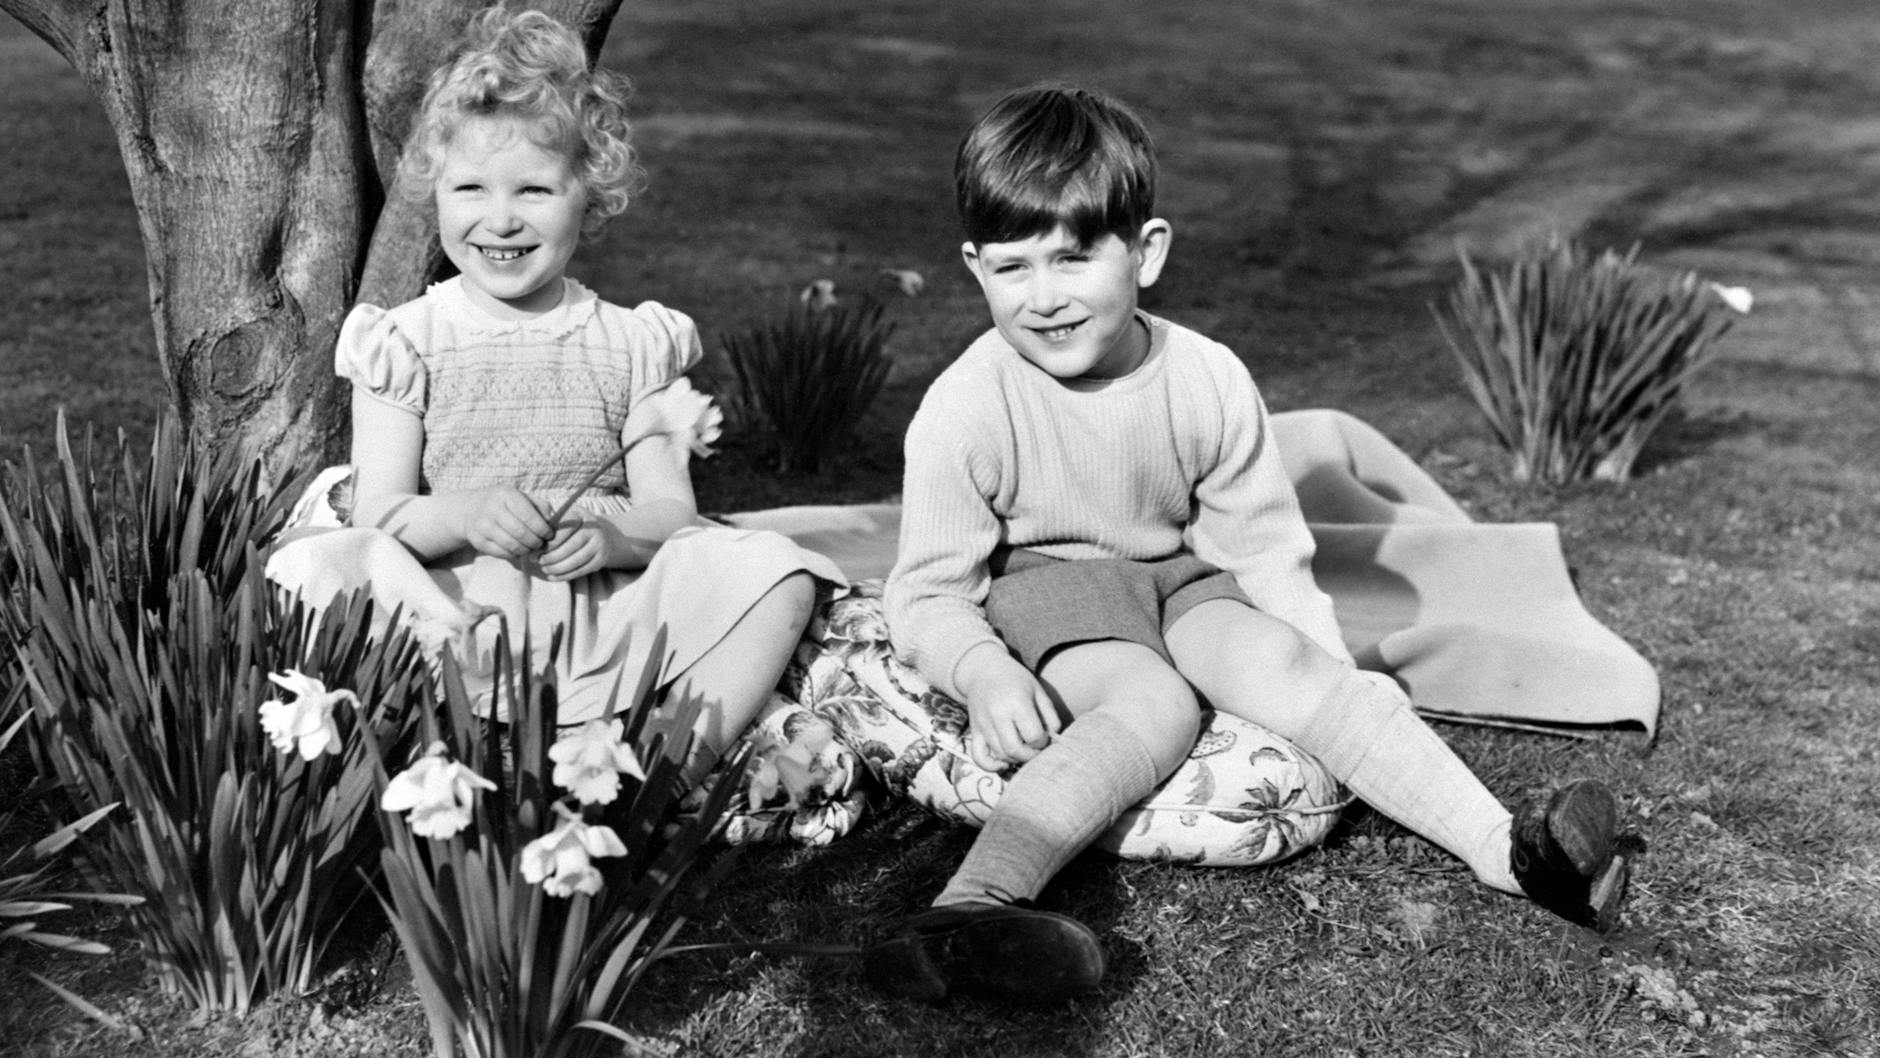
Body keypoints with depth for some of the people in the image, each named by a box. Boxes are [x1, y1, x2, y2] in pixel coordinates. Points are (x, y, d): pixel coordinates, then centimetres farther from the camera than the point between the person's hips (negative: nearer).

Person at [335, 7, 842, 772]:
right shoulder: (406, 344, 6)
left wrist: (614, 534, -19)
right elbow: (377, 516, -1)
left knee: (773, 572, -19)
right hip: (460, 627, -2)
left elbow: (671, 512, 4)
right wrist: (462, 515, -23)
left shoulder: (632, 346, 10)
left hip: (606, 617, 2)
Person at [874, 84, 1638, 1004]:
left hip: (1176, 576, 4)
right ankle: (974, 909, -52)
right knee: (1154, 703, -33)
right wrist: (985, 676, -34)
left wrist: (1338, 679, -10)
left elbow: (1266, 550, -1)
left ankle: (1504, 844, -30)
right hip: (1036, 585, -4)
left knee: (1278, 660, -25)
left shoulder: (1209, 381, -10)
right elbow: (930, 592, -14)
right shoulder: (966, 410, -18)